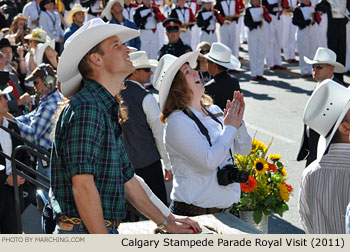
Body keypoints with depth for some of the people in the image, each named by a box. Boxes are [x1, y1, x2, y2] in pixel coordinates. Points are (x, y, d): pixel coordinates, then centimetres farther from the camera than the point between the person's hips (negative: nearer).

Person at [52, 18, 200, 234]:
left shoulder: (107, 111, 18)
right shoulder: (86, 108, -14)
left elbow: (127, 179, 23)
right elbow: (82, 186, -22)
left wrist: (168, 221, 24)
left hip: (105, 230, 9)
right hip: (86, 233, -9)